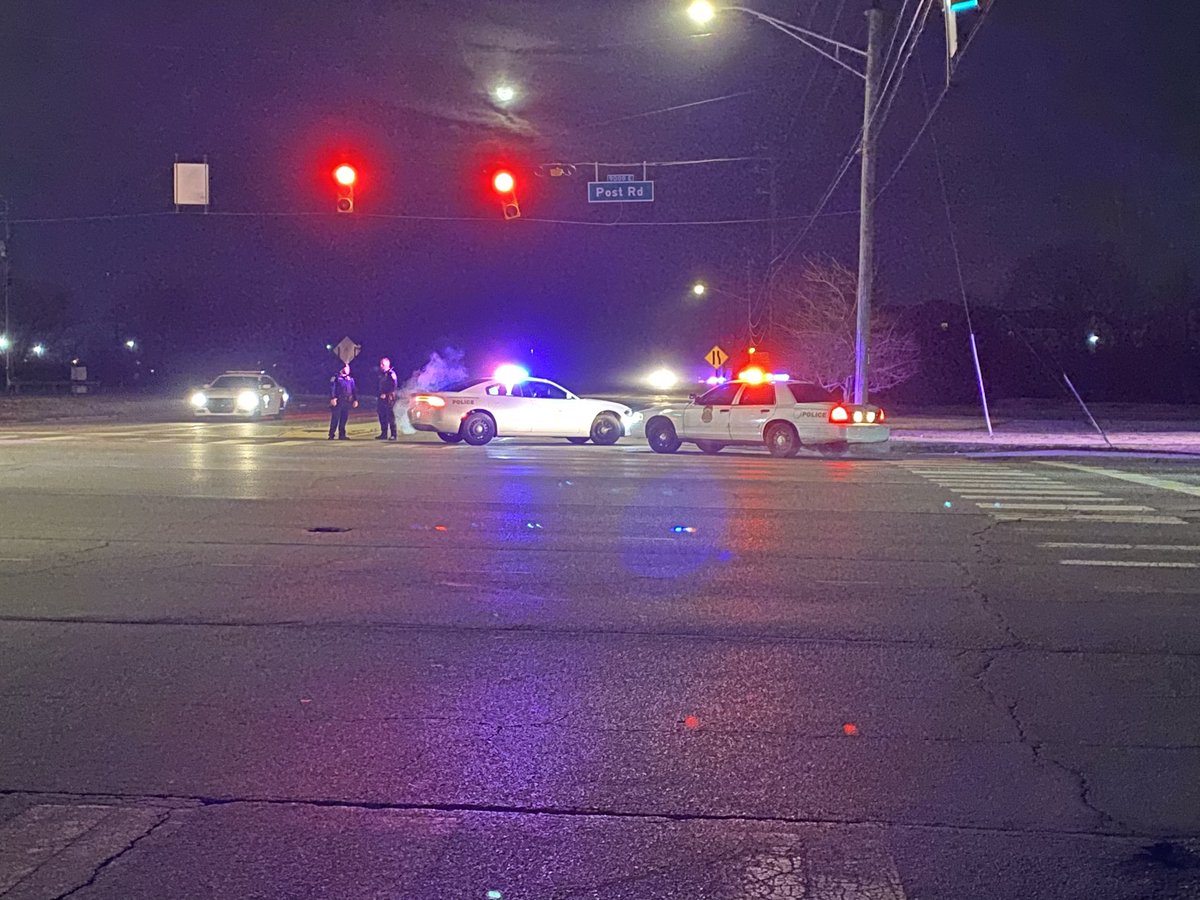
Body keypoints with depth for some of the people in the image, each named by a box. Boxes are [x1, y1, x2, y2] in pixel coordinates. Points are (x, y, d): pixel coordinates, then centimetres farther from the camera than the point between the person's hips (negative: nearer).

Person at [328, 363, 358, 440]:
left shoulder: (350, 379, 16)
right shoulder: (336, 378, 0)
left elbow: (354, 390, 18)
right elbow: (332, 388, -8)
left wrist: (355, 400, 10)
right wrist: (332, 398, -18)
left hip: (347, 402, 5)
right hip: (338, 401, -5)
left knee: (344, 419, 6)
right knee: (335, 418, -6)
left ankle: (342, 435, 12)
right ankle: (331, 435, -4)